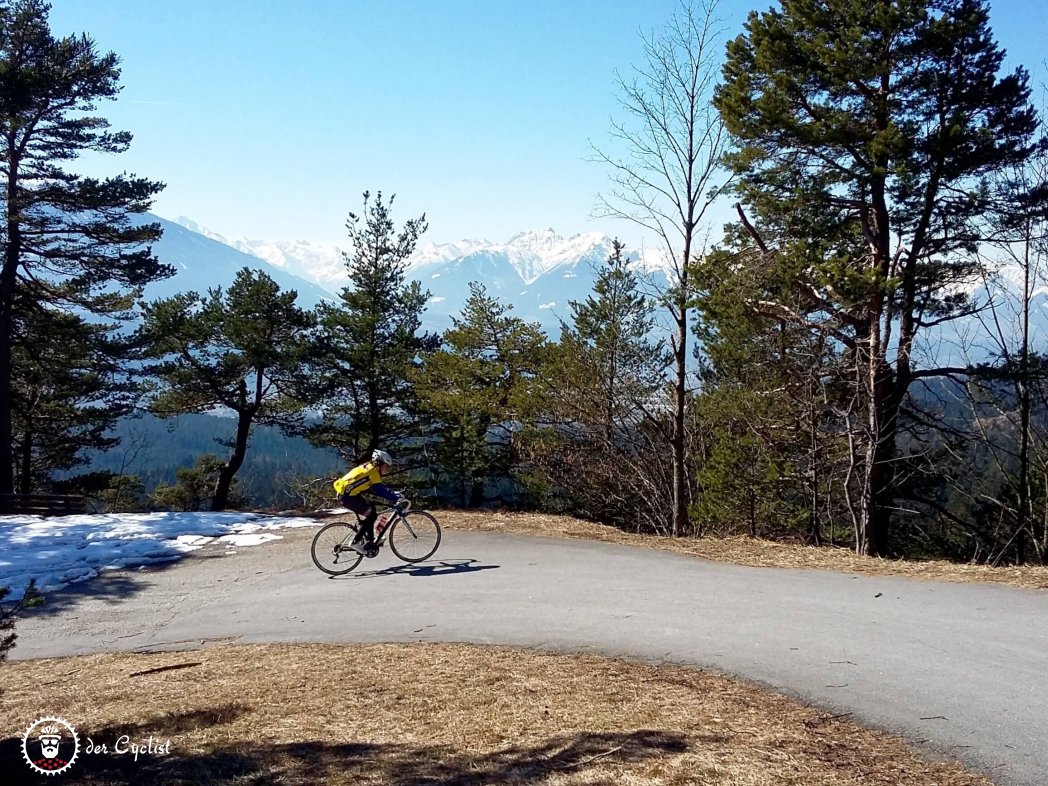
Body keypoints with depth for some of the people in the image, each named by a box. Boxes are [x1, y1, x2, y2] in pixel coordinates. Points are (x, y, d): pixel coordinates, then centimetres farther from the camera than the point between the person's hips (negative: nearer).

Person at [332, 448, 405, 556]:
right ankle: (355, 542, -4)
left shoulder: (369, 468, 17)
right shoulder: (372, 471, -12)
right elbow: (380, 489, -19)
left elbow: (380, 488, 19)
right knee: (370, 515, -7)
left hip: (345, 493, 10)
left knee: (371, 512, 14)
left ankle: (369, 542, 19)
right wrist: (396, 498, -17)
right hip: (347, 495, -10)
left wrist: (394, 495, 10)